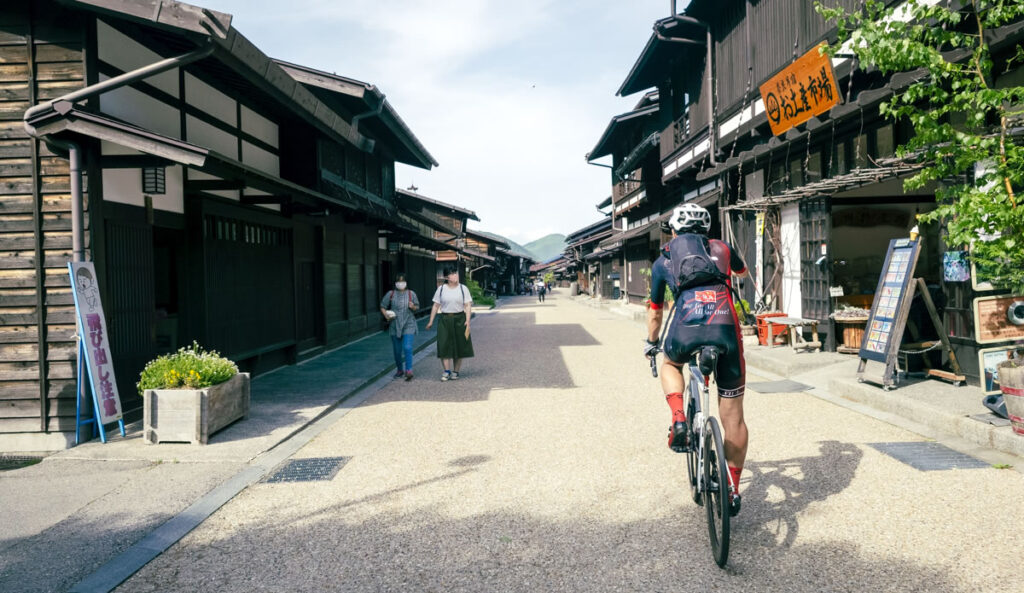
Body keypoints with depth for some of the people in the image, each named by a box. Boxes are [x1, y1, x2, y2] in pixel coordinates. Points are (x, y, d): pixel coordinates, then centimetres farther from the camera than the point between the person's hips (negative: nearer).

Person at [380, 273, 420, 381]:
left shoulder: (411, 294, 1)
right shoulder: (390, 294, 1)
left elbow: (417, 307, 11)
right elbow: (383, 306, 8)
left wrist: (413, 307, -12)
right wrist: (386, 315, -10)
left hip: (408, 325, -2)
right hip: (395, 326, 2)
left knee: (407, 348, -16)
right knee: (397, 350, 10)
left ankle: (409, 371, -16)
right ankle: (399, 370, 27)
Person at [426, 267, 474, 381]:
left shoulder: (463, 288, 2)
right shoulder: (441, 289, 4)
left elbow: (468, 305, -1)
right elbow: (436, 306, 6)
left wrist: (467, 320, -12)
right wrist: (431, 321, 3)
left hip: (459, 319, 0)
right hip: (445, 319, 0)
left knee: (459, 346, 4)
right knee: (444, 346, -7)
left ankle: (455, 371, 14)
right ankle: (446, 371, -3)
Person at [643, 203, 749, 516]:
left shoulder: (663, 261, 25)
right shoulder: (721, 248, 27)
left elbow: (655, 312, 36)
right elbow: (743, 270, 51)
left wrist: (651, 343, 53)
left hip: (685, 330, -1)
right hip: (726, 329, 1)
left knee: (670, 365, 35)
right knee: (733, 417, 13)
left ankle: (679, 418, 10)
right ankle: (733, 490, 20)